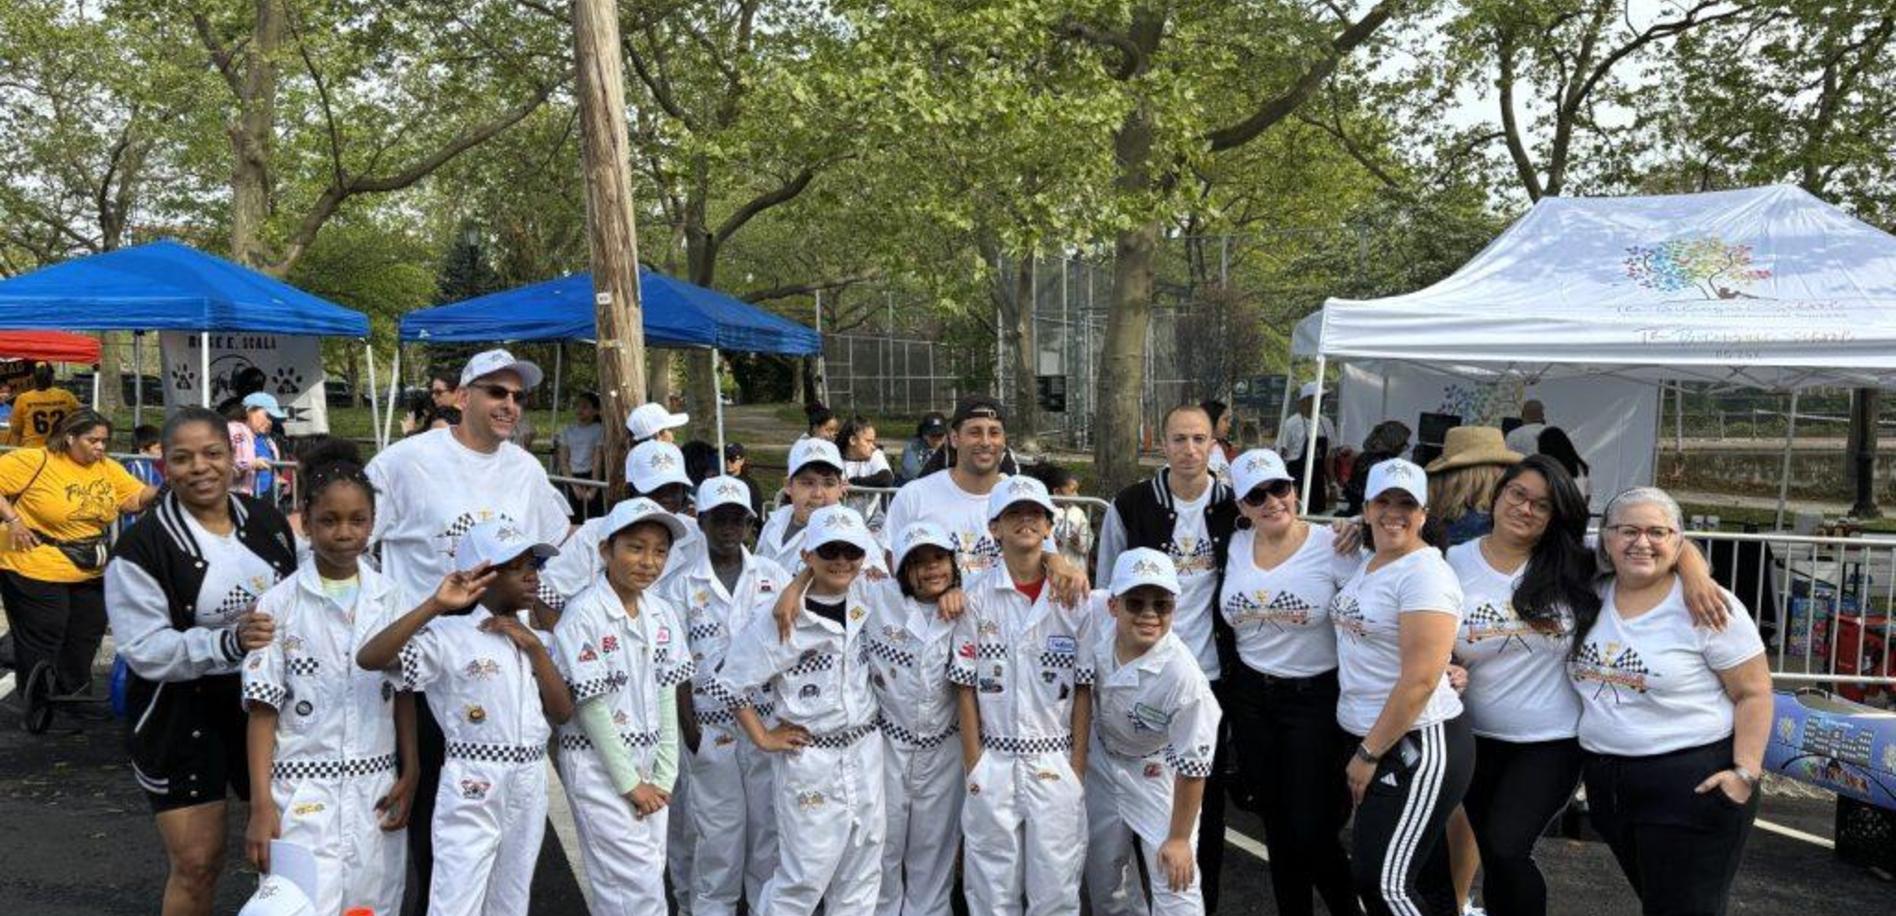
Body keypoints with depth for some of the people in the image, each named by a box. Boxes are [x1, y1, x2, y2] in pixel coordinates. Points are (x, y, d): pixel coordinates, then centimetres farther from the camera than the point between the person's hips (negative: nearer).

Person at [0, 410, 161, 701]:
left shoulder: (109, 468, 2)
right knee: (39, 655, 6)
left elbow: (138, 498, -4)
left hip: (92, 576, 6)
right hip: (37, 574, -6)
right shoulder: (35, 461, -15)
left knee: (81, 652, 18)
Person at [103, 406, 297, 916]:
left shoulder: (268, 524, 4)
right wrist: (229, 642, -30)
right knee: (197, 863, 1)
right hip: (182, 714, -4)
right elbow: (146, 651, -17)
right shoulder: (142, 548, -12)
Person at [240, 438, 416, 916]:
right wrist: (261, 804, -8)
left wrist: (410, 775, 1)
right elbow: (263, 710, -4)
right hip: (303, 789, -2)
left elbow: (404, 694, 8)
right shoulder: (279, 604, -4)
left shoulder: (390, 598, 3)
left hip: (376, 788, 3)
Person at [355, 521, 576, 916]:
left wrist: (534, 647, -6)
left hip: (529, 788, 6)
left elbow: (563, 713, 2)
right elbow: (368, 658, -22)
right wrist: (435, 605, -27)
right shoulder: (450, 634, -9)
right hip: (472, 790, -6)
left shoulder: (537, 640, 11)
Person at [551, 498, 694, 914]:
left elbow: (666, 694, 6)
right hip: (598, 765, -6)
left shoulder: (661, 613, 4)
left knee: (634, 882, 10)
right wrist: (628, 782, -11)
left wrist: (664, 775, 0)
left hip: (649, 761, 6)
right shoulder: (583, 615, -15)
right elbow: (591, 706, -14)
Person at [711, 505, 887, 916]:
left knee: (862, 874, 13)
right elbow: (730, 684, -9)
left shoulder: (868, 597, -2)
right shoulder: (783, 619, -14)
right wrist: (763, 739, -6)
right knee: (805, 876, 0)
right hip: (810, 758, -5)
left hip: (865, 751, 5)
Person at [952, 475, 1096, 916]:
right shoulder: (977, 597, -1)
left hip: (1056, 763, 0)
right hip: (993, 763, 0)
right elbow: (965, 686, 0)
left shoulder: (1074, 598, 1)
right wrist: (973, 766, -4)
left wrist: (1078, 767, -2)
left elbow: (1083, 688, 2)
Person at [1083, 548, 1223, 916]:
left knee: (1175, 885, -5)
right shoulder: (1095, 617, -26)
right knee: (1103, 874, 21)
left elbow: (1192, 764, -25)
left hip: (1157, 772, -5)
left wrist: (1179, 838, -17)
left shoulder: (1183, 675, -37)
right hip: (1102, 759, 5)